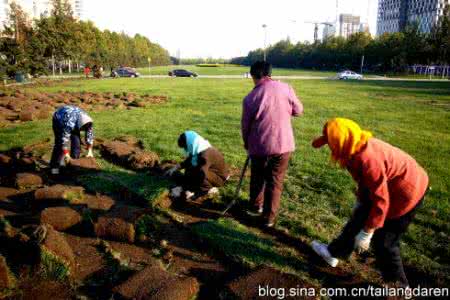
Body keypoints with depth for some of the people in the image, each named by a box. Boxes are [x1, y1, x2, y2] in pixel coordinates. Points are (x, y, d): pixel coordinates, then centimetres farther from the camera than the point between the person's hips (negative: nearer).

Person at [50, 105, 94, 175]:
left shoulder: (87, 121, -27)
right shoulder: (70, 123, -44)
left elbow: (90, 135, -18)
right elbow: (65, 139, -39)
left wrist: (90, 151, -19)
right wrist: (66, 154, -36)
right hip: (58, 119, -5)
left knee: (76, 142, -7)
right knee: (60, 143, -14)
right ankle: (54, 166, -6)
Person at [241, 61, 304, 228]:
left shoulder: (250, 98, -7)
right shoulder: (285, 88, -6)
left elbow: (245, 125, 1)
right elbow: (298, 110, 5)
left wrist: (246, 143, 19)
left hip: (259, 146, 0)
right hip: (283, 144, 0)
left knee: (257, 178, 22)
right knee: (275, 181, 12)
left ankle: (255, 207, 40)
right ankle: (269, 217, 19)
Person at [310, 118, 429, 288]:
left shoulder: (367, 159, -35)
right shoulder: (357, 148, -7)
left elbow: (381, 200, -31)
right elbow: (365, 179, 11)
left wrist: (367, 233, -22)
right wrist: (360, 200, 23)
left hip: (405, 192, -9)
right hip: (387, 186, 9)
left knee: (383, 241, 4)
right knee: (360, 218, 19)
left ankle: (398, 286, 26)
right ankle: (334, 253, 37)